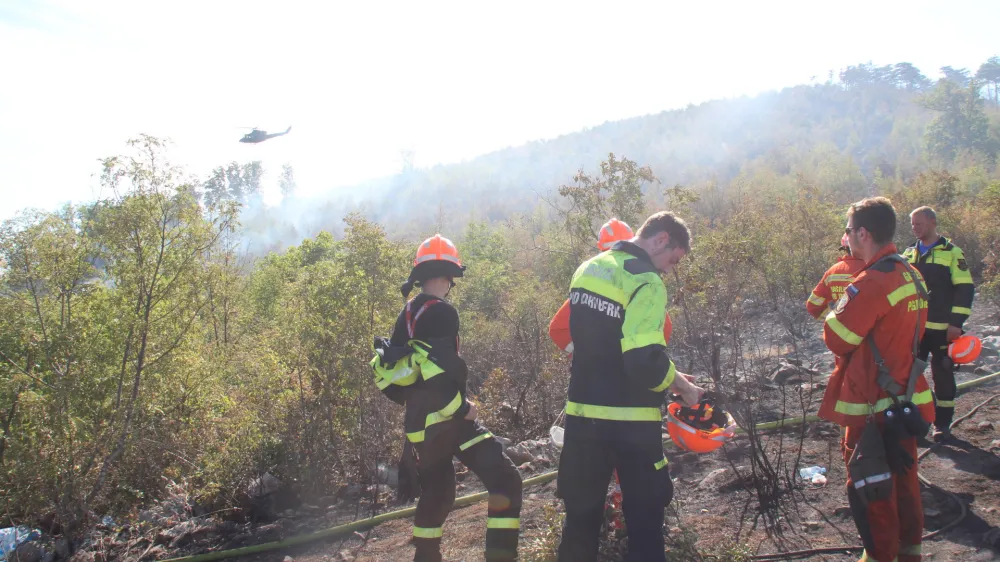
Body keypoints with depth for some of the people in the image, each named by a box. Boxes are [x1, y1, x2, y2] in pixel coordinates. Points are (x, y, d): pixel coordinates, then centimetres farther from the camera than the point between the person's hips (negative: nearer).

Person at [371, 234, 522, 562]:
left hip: (419, 423, 9)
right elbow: (440, 371, -23)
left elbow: (391, 371, 16)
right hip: (447, 419, -9)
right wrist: (462, 408, -13)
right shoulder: (442, 313, -13)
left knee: (436, 493, 23)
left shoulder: (406, 317, 13)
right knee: (505, 481, -9)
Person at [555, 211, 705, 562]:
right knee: (645, 517, 8)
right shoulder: (645, 281, -17)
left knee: (581, 514, 17)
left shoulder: (587, 268, 8)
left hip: (582, 412, 7)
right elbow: (647, 364, -25)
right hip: (629, 421, -7)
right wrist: (680, 384, -7)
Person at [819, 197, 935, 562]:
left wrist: (837, 314, -1)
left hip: (874, 408, -9)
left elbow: (837, 338, -19)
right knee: (903, 477, 21)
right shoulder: (911, 275, 6)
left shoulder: (871, 282, -23)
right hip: (906, 400, 9)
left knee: (868, 487, 4)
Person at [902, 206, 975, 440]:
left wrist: (956, 323, -14)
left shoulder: (952, 252, -3)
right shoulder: (909, 254, 12)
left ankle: (942, 423, 14)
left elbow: (965, 289, -7)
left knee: (942, 375, 4)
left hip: (942, 329, -4)